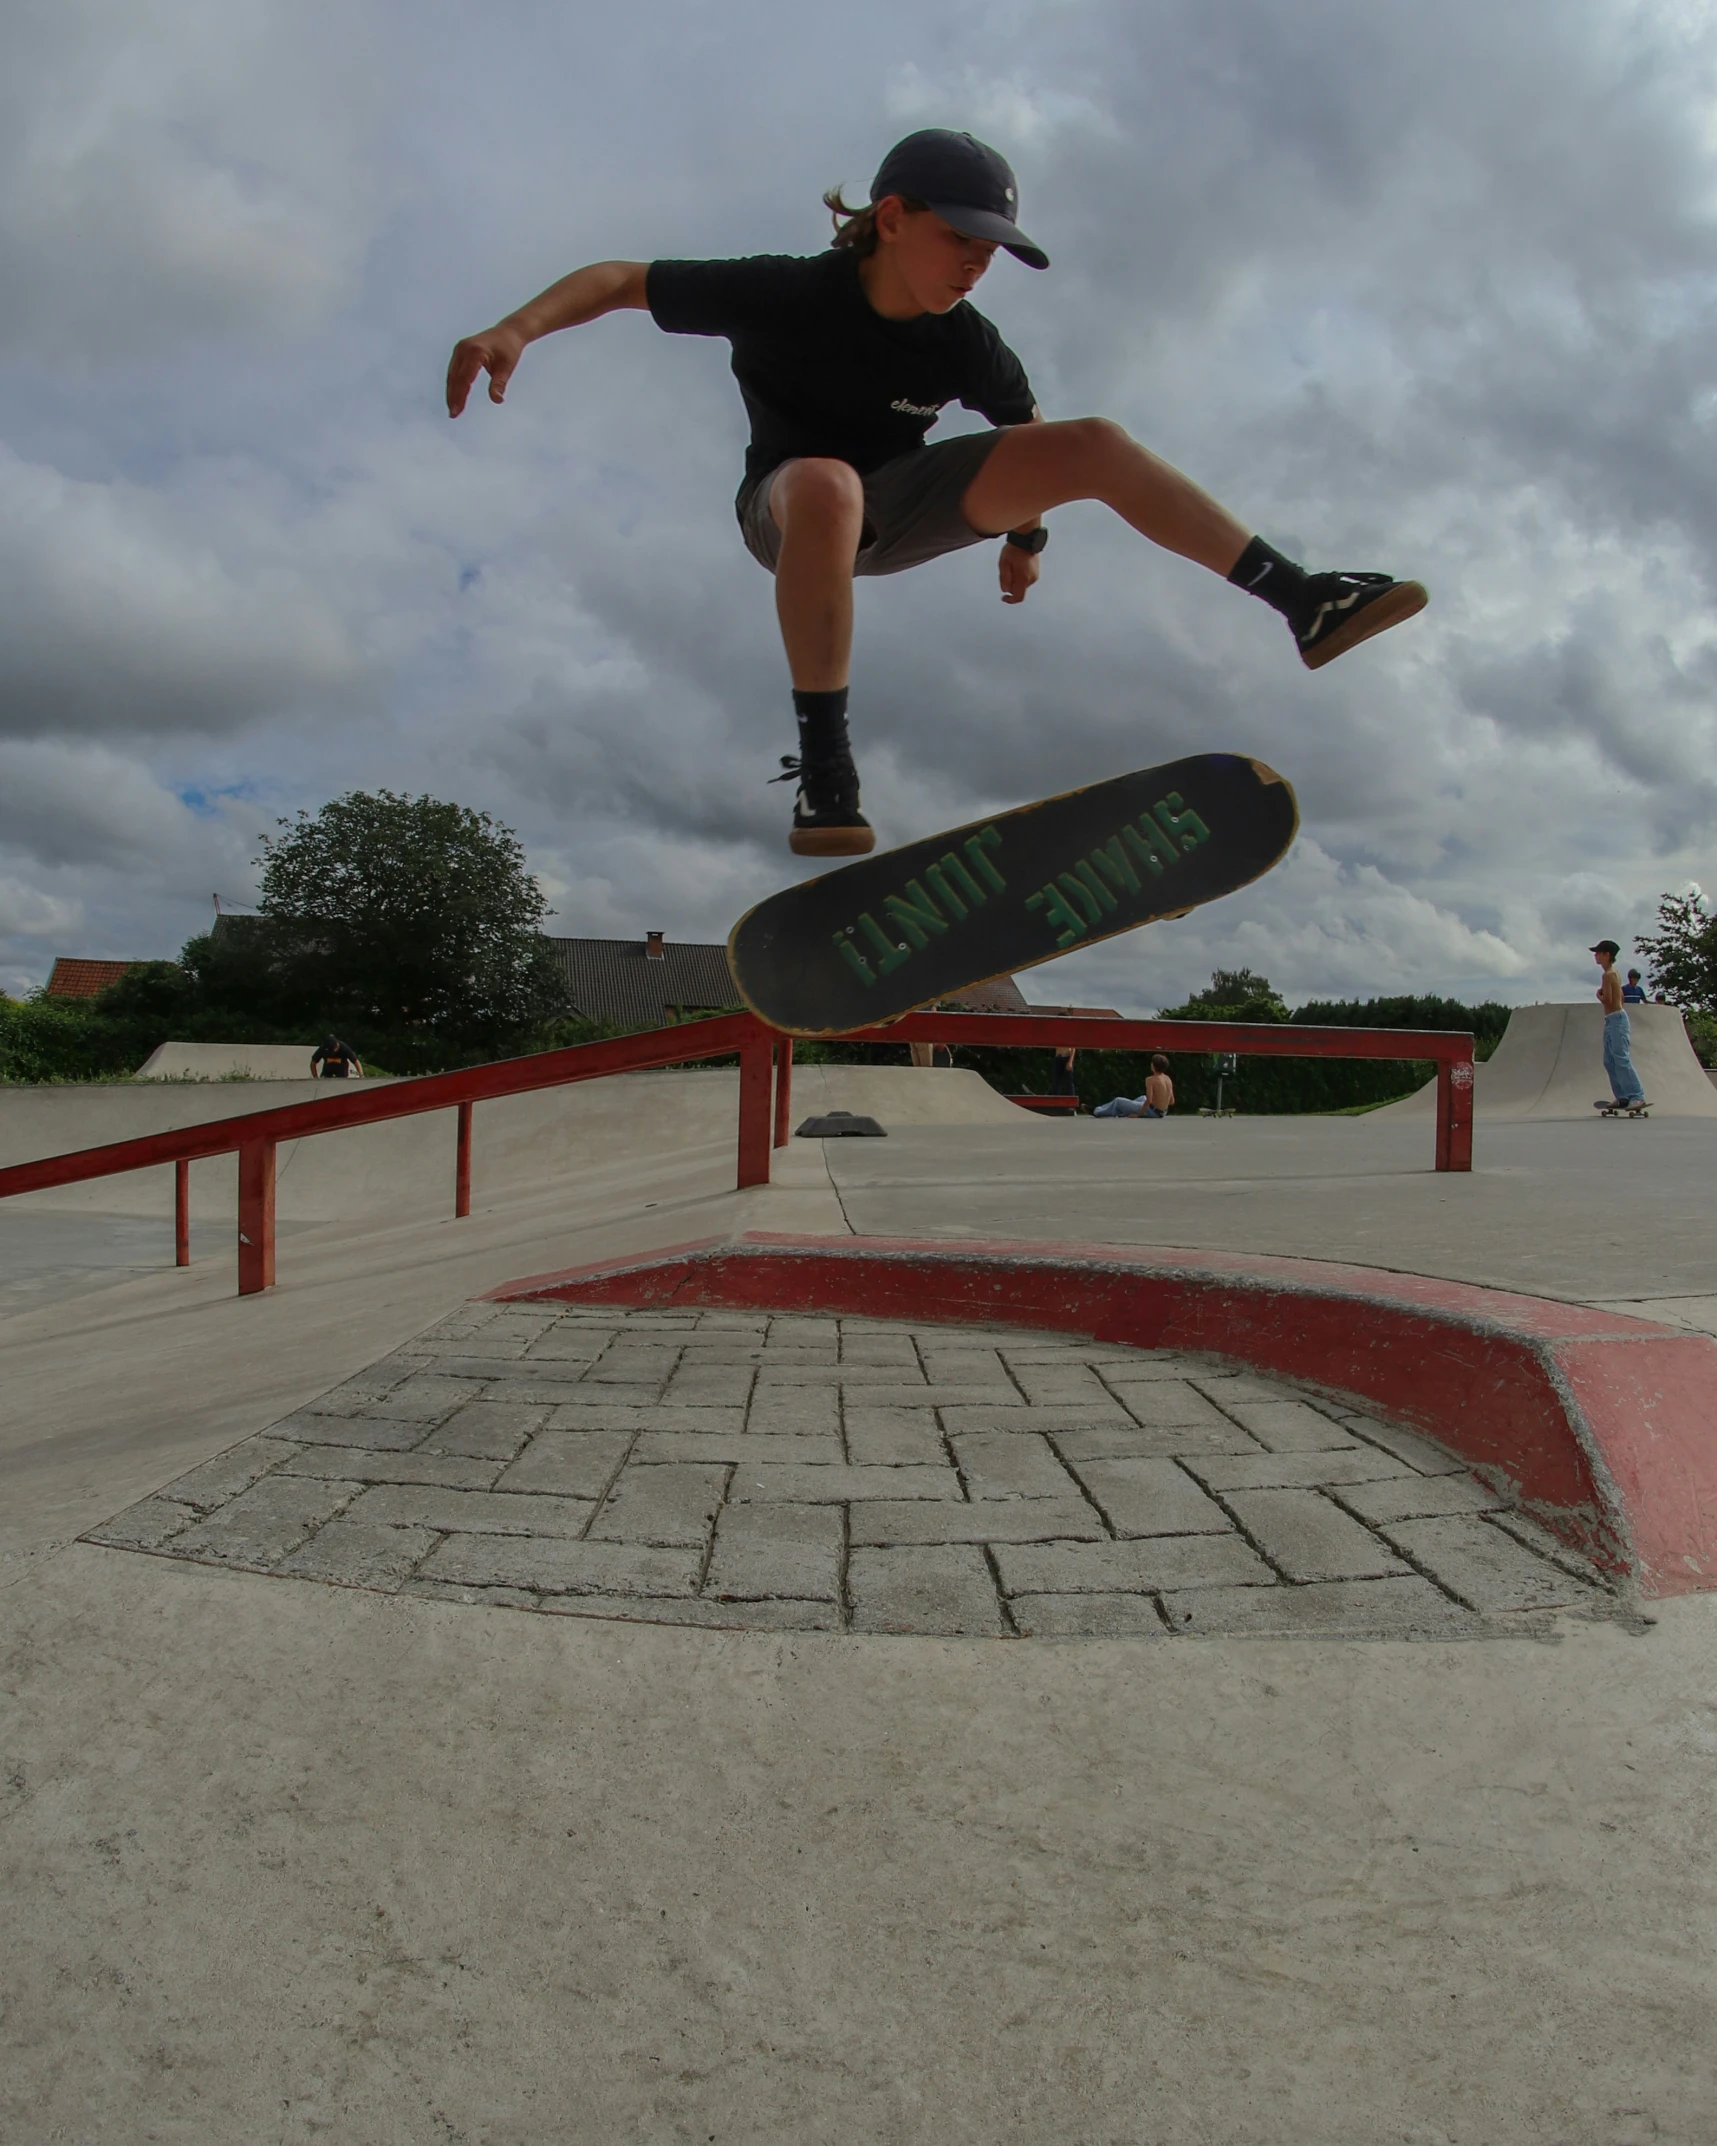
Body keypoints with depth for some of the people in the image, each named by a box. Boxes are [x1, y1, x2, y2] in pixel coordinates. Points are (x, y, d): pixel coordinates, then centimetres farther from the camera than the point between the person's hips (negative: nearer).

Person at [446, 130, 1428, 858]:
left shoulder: (962, 344, -12)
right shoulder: (786, 295, -23)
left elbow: (1025, 425, 9)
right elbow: (622, 280, -18)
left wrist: (1026, 528, 15)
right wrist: (517, 329, -32)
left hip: (900, 505, 4)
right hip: (791, 509, -4)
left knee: (1095, 445, -14)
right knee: (825, 483, -44)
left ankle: (1304, 601, -14)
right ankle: (824, 765, -41)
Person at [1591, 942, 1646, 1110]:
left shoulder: (1608, 975, -14)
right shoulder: (1613, 973, 17)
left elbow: (1607, 1000, -20)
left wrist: (1598, 996, -3)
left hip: (1616, 1020, -11)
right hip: (1612, 1021, 11)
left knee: (1622, 1060, -15)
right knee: (1610, 1061, 10)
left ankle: (1638, 1097, -18)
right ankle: (1622, 1096, 10)